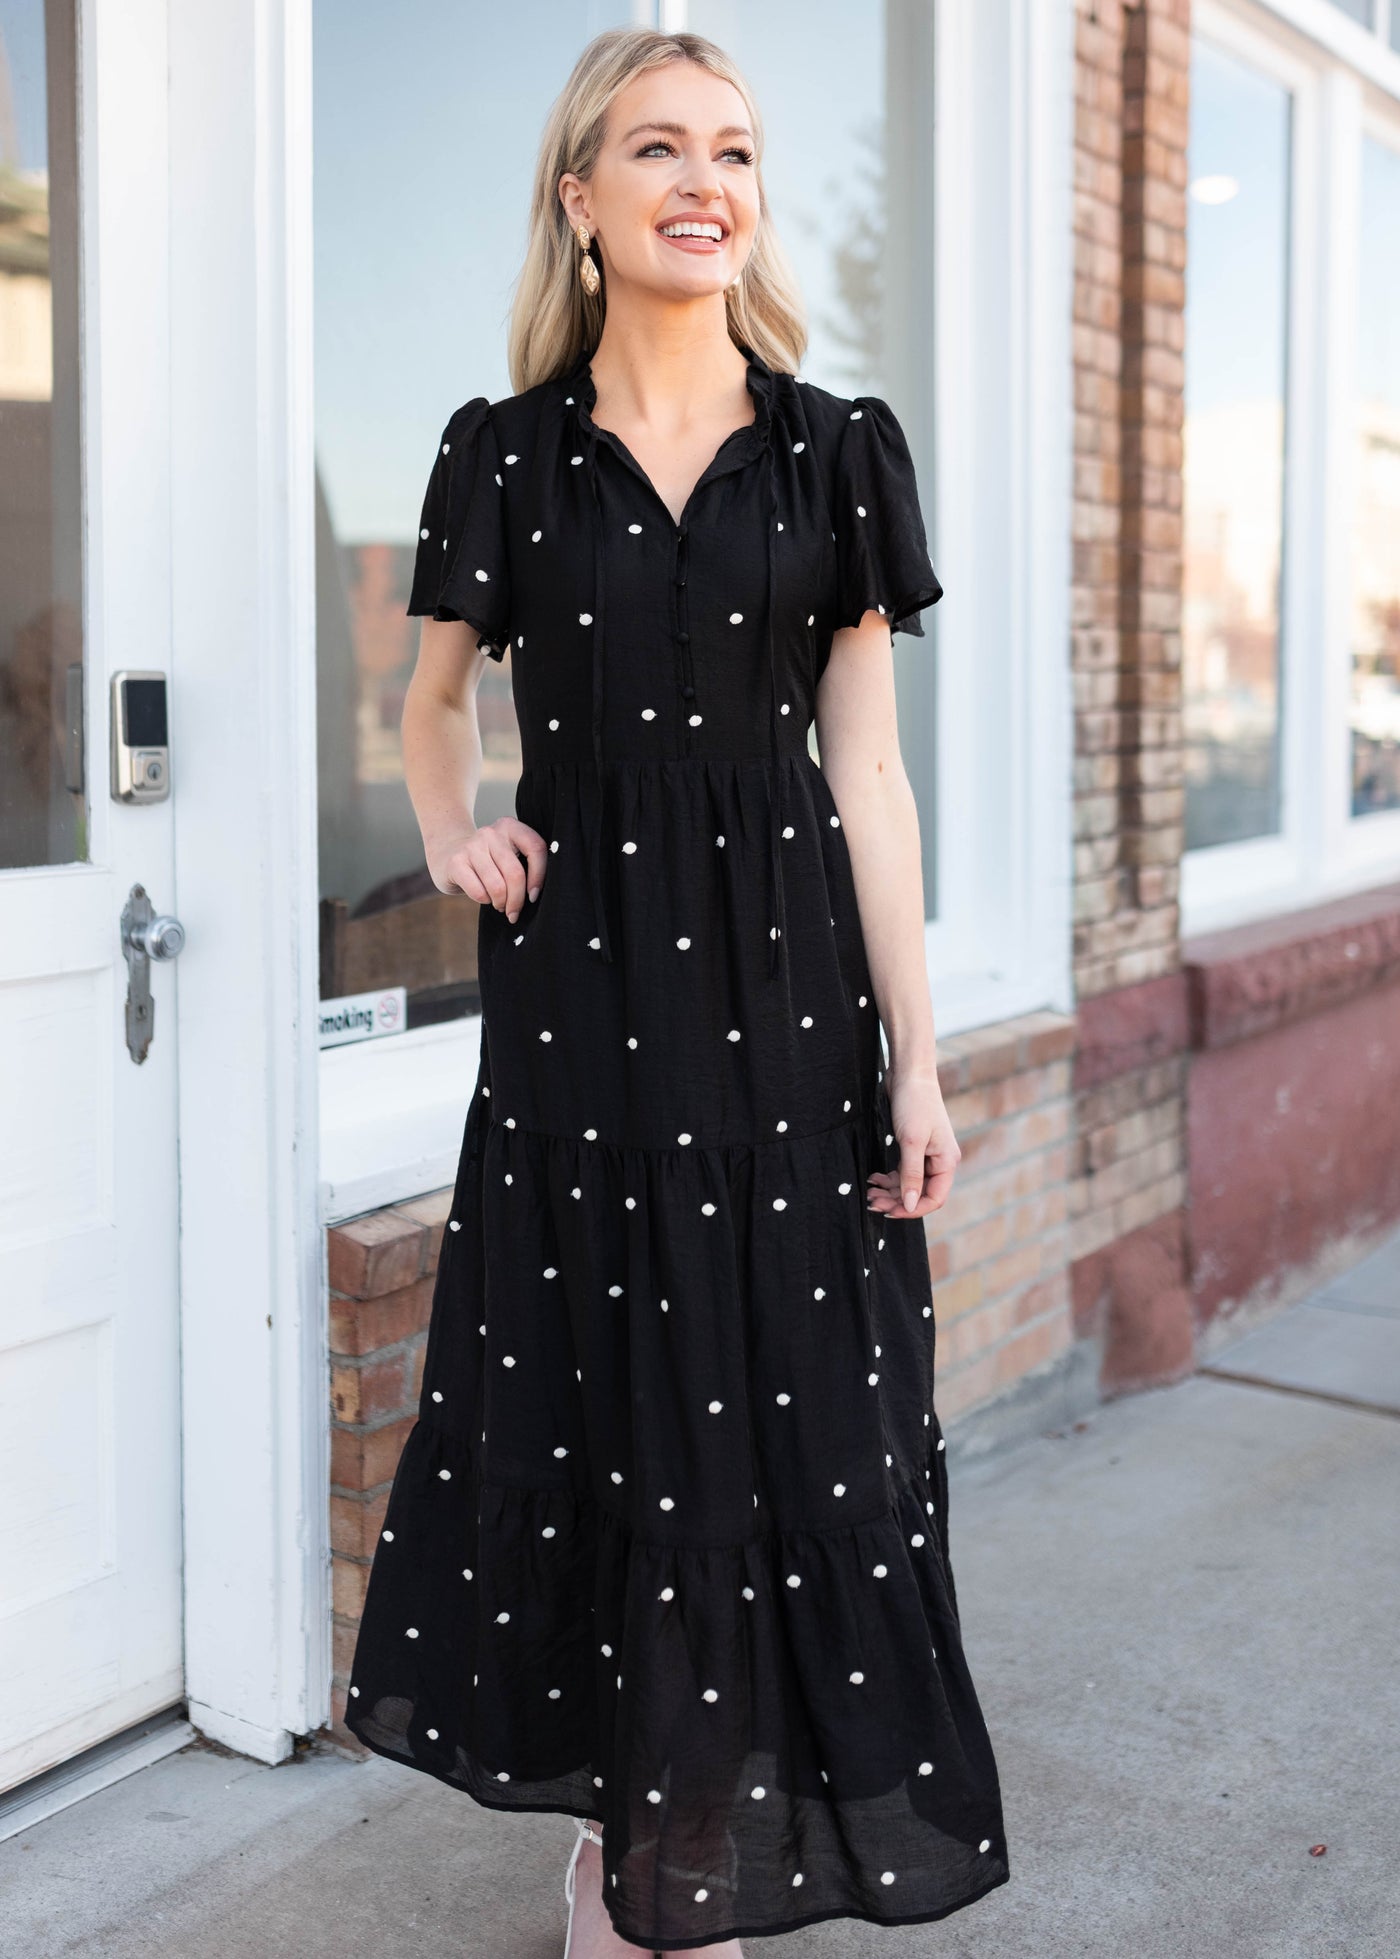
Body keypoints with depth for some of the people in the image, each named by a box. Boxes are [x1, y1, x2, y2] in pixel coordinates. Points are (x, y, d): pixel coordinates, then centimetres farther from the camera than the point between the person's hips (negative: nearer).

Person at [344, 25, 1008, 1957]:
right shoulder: (511, 454, 5)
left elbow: (868, 774, 2)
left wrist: (915, 1059, -2)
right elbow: (435, 701, 19)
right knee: (591, 1408, 5)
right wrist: (452, 831, -2)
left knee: (778, 1404, 3)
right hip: (578, 990, 0)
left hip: (784, 988, 0)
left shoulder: (833, 454, 4)